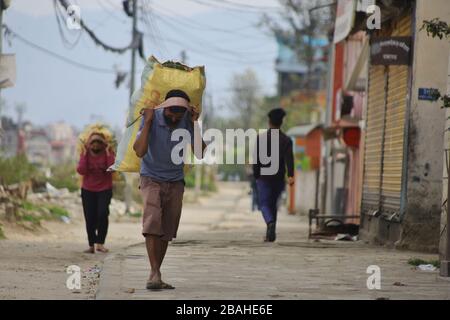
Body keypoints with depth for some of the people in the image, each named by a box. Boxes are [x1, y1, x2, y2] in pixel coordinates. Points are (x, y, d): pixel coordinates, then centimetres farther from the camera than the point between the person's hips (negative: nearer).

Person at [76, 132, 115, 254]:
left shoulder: (108, 152, -3)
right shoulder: (85, 153, 0)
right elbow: (81, 170, -13)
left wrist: (108, 153, -19)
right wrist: (85, 154, -14)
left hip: (104, 189, -2)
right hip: (88, 190, 2)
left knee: (102, 214, -19)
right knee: (90, 218, 1)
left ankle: (100, 243, -15)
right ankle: (91, 245, 9)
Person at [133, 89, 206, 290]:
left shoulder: (187, 121, -9)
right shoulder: (152, 118, -16)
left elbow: (199, 153, -16)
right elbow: (139, 151, -25)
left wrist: (195, 124, -20)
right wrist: (147, 122, -26)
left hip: (175, 181, 3)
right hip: (151, 179, -3)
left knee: (167, 232, 1)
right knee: (152, 222, -23)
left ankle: (156, 278, 9)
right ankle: (154, 274, -27)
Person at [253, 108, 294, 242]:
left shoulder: (261, 138, -1)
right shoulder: (286, 140, 1)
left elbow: (256, 158, -1)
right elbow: (289, 158, -12)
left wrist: (256, 176, 7)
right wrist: (290, 175, -21)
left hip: (264, 177, -2)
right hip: (279, 178, 2)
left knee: (264, 204, -1)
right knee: (273, 204, 15)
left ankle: (270, 223, -30)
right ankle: (270, 234, 17)